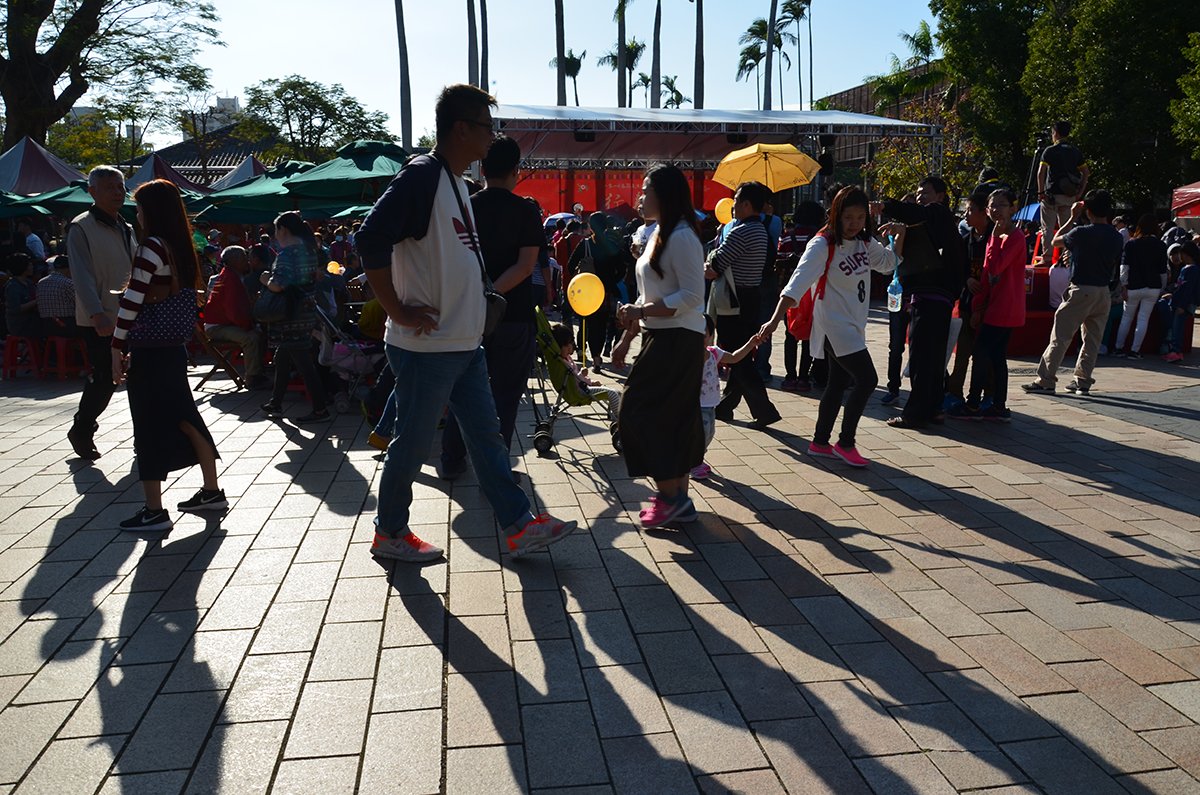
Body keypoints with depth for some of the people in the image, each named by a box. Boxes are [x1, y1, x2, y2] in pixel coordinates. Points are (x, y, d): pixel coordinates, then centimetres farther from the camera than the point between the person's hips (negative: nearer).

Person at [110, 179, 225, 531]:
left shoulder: (153, 247, -14)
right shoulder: (182, 248, 10)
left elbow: (132, 301, -18)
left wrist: (117, 348, -13)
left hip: (150, 352, -8)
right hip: (174, 348, 8)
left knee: (149, 426, -1)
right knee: (185, 417, 17)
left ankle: (154, 511, 5)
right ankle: (212, 491, 24)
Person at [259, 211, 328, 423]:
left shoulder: (287, 252, -17)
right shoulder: (308, 249, 11)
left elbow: (277, 285, -27)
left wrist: (266, 280, -5)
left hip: (292, 316, -10)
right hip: (306, 311, 10)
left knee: (303, 362, -6)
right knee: (282, 358, 19)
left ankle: (320, 409, -3)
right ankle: (275, 403, 29)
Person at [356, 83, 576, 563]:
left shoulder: (456, 182, 15)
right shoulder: (421, 177, -15)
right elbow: (371, 241, -25)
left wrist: (475, 307, 15)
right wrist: (399, 312, -20)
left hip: (465, 344, 9)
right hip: (427, 347, -9)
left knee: (487, 437, 12)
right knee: (413, 445, 5)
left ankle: (519, 526, 20)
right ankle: (390, 534, 22)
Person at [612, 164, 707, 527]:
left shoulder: (681, 238, -14)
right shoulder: (658, 235, 16)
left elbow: (692, 296, -21)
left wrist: (640, 311, -23)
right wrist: (627, 338, 18)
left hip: (678, 341, -10)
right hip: (661, 338, 10)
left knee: (640, 412, -8)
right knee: (674, 419, 11)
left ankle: (670, 494, 1)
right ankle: (678, 500, 18)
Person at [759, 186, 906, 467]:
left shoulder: (865, 242, 5)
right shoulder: (823, 245, -18)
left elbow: (888, 263, 23)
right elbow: (797, 283, -26)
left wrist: (899, 235, 5)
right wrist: (775, 320, -36)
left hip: (852, 325, 8)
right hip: (835, 325, -8)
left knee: (838, 383, 13)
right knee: (867, 380, -10)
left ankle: (820, 443, 23)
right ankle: (845, 443, 3)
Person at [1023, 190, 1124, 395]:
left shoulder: (1081, 233, -12)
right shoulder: (1116, 237, 6)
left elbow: (1056, 240, 5)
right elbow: (1116, 265, 13)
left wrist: (1073, 218, 12)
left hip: (1082, 291, -6)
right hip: (1104, 292, 6)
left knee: (1060, 336, -3)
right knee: (1092, 339, 11)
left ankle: (1046, 381, -4)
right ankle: (1083, 381, 15)